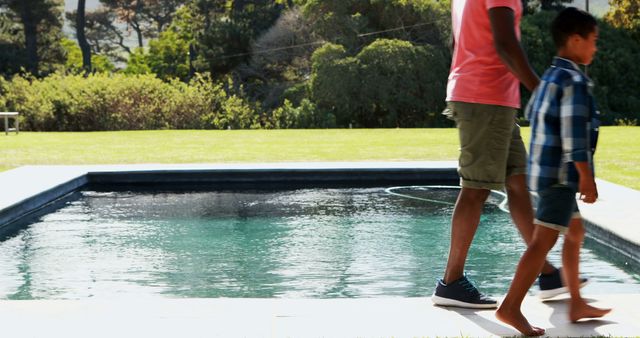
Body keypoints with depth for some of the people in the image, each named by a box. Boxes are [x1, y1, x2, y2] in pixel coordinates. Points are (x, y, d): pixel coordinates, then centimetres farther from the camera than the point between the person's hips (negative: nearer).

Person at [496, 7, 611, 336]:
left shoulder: (550, 77, 14)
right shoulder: (575, 81, -15)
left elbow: (532, 112, 26)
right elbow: (574, 133, -21)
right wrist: (587, 177, -19)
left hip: (546, 169, 10)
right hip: (562, 172, -10)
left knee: (575, 232, 18)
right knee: (544, 239, -11)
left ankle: (577, 303, 25)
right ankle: (511, 306, -13)